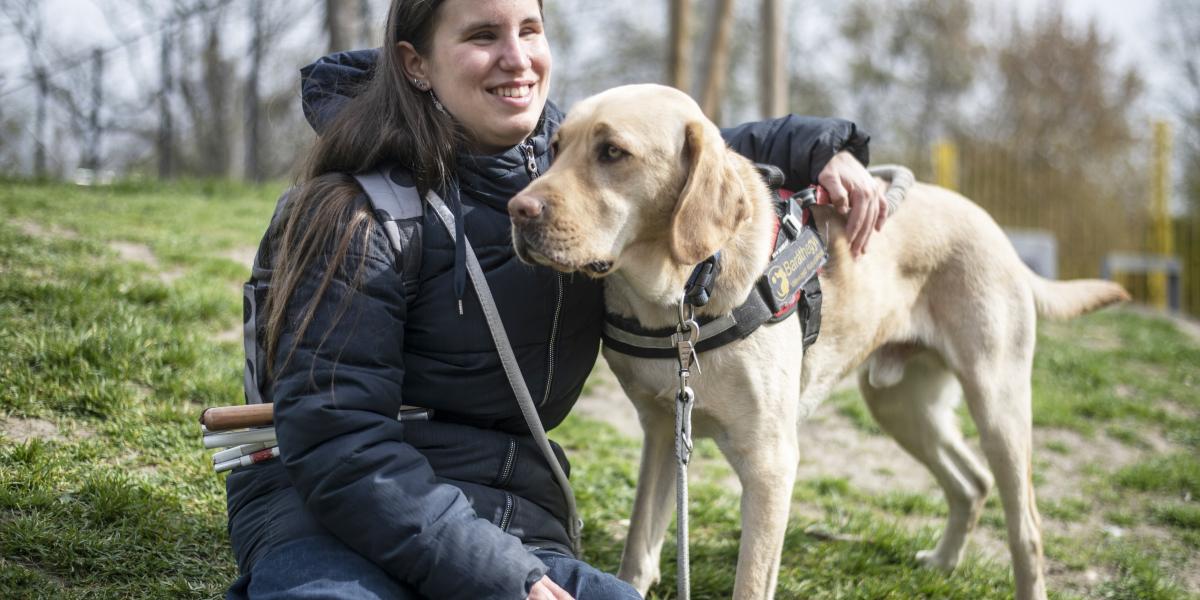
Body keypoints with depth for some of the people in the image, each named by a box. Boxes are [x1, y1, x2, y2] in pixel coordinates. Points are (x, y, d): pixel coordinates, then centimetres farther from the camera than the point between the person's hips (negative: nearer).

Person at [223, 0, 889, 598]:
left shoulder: (570, 156, 9)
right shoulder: (356, 211, -9)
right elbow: (336, 439, -16)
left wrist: (818, 146, 11)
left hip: (512, 522, 6)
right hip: (335, 518, -6)